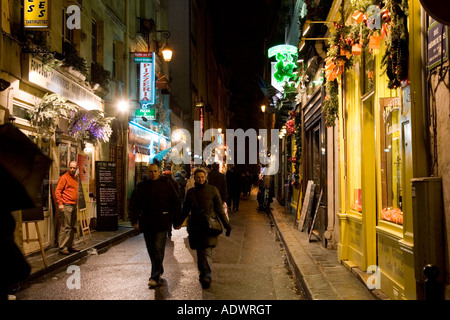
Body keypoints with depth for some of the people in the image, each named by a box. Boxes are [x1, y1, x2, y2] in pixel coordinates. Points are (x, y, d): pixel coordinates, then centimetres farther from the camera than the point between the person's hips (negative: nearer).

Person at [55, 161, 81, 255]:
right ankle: (62, 248, -3)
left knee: (73, 227, 12)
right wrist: (60, 203, -20)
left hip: (74, 206, 8)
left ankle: (70, 246, 21)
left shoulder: (76, 177, 16)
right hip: (66, 206, -8)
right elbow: (57, 191, -12)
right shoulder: (64, 177, -8)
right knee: (65, 227, -8)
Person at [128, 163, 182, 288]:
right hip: (146, 223, 3)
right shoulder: (141, 186, 6)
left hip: (162, 223, -3)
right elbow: (133, 205, 5)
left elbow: (176, 204, 3)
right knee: (151, 250, 13)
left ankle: (155, 277, -3)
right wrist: (134, 220, -5)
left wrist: (177, 222, 2)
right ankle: (159, 270, 32)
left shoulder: (166, 185, 0)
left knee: (158, 249, -7)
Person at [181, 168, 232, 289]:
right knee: (199, 252, 7)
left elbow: (219, 209, 6)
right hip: (195, 226, 3)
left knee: (207, 251, -13)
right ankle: (203, 274, 20)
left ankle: (207, 276, -14)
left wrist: (226, 224, 4)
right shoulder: (191, 192, 11)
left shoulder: (212, 190, 4)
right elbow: (185, 210, 17)